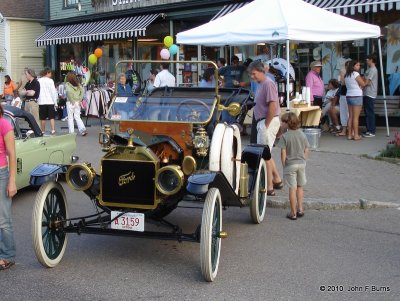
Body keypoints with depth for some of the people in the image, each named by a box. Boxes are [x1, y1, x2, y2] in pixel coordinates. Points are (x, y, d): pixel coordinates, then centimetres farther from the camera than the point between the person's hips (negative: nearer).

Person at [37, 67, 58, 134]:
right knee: (52, 117, 1)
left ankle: (42, 131, 13)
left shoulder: (39, 81, 3)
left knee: (42, 118, 7)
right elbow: (53, 92, -4)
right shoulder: (50, 81, -5)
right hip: (50, 101, -2)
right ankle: (53, 130, -8)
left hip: (41, 102, 2)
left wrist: (37, 101, 13)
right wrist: (55, 102, 2)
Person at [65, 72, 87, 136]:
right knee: (77, 117, 10)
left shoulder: (67, 84, -7)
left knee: (70, 118, 6)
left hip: (70, 102, -5)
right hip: (77, 102, 5)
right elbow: (82, 91, 0)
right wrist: (80, 100, 0)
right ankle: (82, 129, -9)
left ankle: (71, 132, 7)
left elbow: (69, 91, -23)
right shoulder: (78, 84, 8)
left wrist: (72, 101, -16)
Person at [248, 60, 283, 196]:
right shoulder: (260, 84, 16)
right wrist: (263, 124, 12)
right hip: (262, 122, 10)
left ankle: (269, 187, -2)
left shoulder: (268, 83, -15)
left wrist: (266, 124, -19)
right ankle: (277, 180, 30)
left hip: (268, 121, -10)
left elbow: (273, 106, -23)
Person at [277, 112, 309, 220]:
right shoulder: (302, 134, 2)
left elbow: (283, 153, -15)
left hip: (290, 165, -5)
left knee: (292, 188, 0)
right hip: (301, 163, 5)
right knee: (300, 187, 18)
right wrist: (302, 161, 15)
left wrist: (284, 165, -4)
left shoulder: (285, 136, -14)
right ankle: (300, 209, 24)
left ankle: (293, 213, 4)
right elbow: (306, 150, 4)